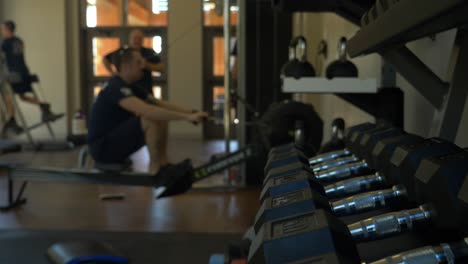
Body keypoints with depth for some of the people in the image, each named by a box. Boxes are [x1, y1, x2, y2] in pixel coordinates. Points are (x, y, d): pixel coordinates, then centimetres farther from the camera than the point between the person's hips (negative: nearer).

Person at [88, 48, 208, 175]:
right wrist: (187, 117, -37)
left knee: (161, 117, 3)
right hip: (102, 146, -10)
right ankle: (155, 169, -12)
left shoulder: (131, 87, 9)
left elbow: (161, 104, 7)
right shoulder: (116, 87, -22)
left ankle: (163, 163, 5)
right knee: (152, 119, -26)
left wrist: (191, 112, -7)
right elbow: (147, 111, -36)